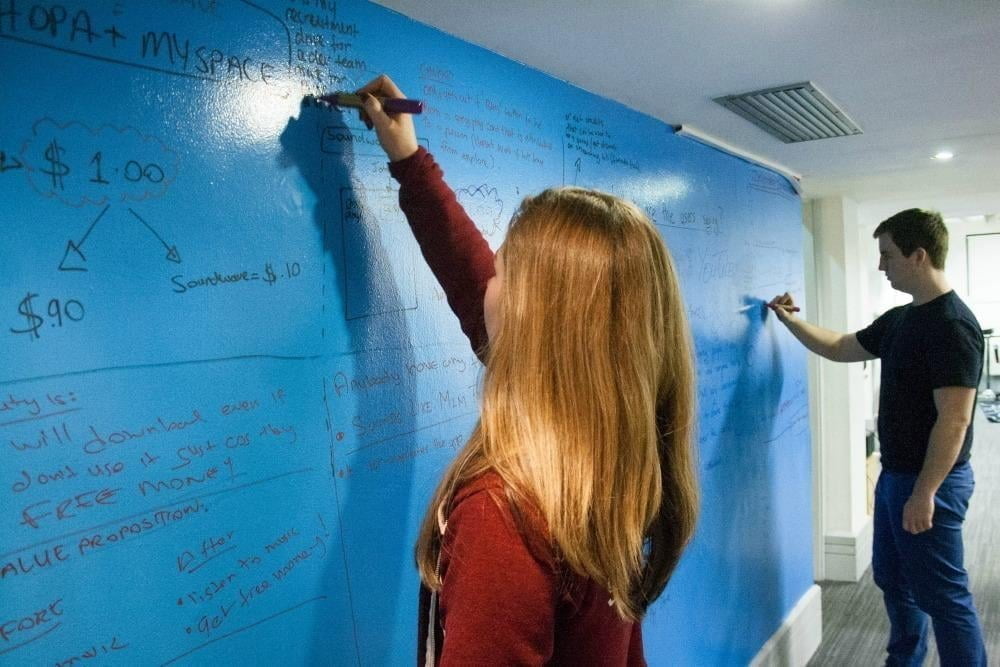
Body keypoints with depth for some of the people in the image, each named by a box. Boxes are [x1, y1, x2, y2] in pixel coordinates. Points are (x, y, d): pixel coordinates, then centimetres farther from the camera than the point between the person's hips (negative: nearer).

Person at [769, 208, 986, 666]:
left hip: (930, 482, -10)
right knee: (893, 578, 21)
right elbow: (840, 348, 22)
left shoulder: (952, 326, -21)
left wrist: (924, 492, -24)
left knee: (941, 594, 2)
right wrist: (790, 320, 13)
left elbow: (953, 421, -24)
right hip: (894, 475, 10)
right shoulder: (899, 319, 7)